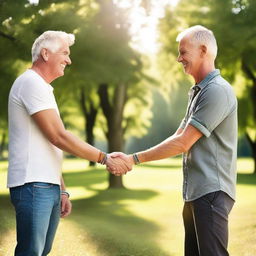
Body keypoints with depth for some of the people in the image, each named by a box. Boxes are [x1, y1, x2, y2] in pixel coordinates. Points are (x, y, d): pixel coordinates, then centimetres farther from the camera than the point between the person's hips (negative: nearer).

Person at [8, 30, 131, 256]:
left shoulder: (42, 87, 22)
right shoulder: (32, 83, -9)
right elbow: (59, 137, -15)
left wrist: (62, 190, 19)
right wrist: (104, 158, -11)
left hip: (49, 186, 10)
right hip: (33, 185, -10)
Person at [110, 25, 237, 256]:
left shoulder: (217, 91, -14)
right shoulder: (198, 91, 18)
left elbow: (182, 143, -17)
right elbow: (178, 138, 16)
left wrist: (134, 159, -11)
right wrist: (131, 160, 6)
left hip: (212, 192, -10)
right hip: (195, 192, 10)